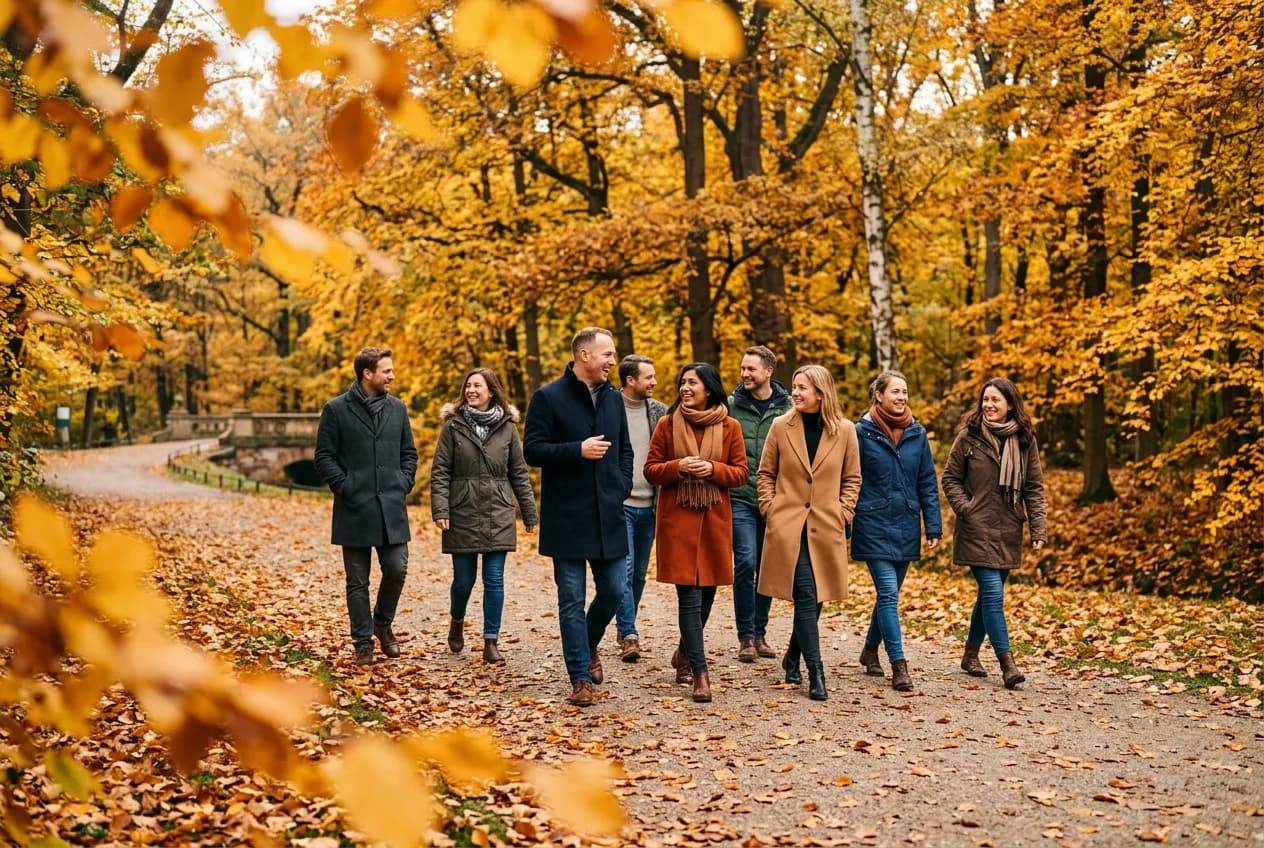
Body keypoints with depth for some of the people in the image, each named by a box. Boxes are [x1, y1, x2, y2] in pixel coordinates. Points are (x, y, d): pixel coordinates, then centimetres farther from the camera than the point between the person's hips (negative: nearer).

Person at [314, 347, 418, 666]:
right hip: (355, 510, -3)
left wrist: (404, 484, 4)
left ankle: (383, 624, 23)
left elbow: (409, 452, 17)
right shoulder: (337, 410, -3)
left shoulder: (397, 408, 10)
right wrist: (344, 487, -10)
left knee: (396, 570, -2)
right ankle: (363, 642, 14)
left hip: (392, 508, 3)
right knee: (358, 581, 4)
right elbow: (324, 456, -2)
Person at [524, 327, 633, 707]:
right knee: (572, 600, 1)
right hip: (567, 517, -5)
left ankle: (589, 644, 33)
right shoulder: (548, 398, -5)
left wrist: (622, 487, 4)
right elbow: (532, 450, -10)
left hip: (608, 515, 5)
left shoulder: (613, 399, 11)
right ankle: (580, 679, 8)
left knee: (614, 589, 5)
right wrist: (578, 450, -19)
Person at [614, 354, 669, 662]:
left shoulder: (660, 412, 7)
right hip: (618, 503, -4)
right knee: (624, 569, -10)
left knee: (640, 573, 11)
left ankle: (625, 627, 23)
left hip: (649, 506, 4)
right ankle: (629, 635, -10)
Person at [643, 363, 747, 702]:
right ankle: (700, 673, -6)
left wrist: (713, 469, -14)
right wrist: (678, 467, -15)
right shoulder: (667, 425, 2)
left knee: (707, 592, 10)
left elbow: (741, 472, 4)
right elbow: (651, 470, 4)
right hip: (677, 519, -2)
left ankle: (685, 652, 35)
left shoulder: (729, 427, 2)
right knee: (689, 595, -8)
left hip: (714, 520, 2)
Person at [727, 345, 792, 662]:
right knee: (746, 563, -10)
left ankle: (759, 633, 20)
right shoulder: (731, 406, 0)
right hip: (740, 498, -2)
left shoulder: (787, 409, 2)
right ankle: (745, 636, -1)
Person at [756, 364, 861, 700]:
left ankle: (793, 657, 32)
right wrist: (770, 509, -2)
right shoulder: (781, 426, 1)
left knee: (814, 597, 10)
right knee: (806, 596, -9)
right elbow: (766, 473, 9)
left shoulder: (844, 430, 2)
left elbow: (852, 479, 10)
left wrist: (844, 513, 0)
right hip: (788, 525, -2)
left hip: (826, 528, 2)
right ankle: (815, 673, -8)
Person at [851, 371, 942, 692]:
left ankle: (871, 650, 33)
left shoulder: (917, 433, 5)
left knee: (889, 592, 14)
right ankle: (899, 664, -9)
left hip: (906, 527, 4)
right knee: (888, 593, -11)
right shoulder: (862, 432, -6)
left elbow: (927, 483, 7)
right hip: (874, 525, -4)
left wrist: (933, 526, 2)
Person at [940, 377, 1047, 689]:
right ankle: (1007, 663, -10)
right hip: (977, 529, -3)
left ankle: (970, 654, 27)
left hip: (1008, 531, 4)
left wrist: (1039, 529, -1)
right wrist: (964, 508, -10)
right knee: (993, 594, -11)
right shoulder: (969, 437, -2)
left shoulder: (1024, 440, 5)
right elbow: (950, 478, 5)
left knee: (989, 594, 11)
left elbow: (1034, 487, 6)